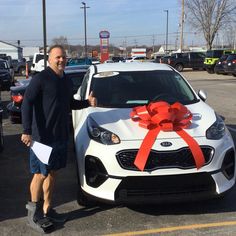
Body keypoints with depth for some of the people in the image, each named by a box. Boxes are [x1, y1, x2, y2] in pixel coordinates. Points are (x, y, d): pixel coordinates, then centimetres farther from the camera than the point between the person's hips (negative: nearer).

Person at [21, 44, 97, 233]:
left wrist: (88, 102, 6)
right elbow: (27, 103, -17)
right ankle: (34, 213, 17)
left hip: (61, 136, 7)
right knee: (40, 174, 1)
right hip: (42, 137, -7)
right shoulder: (40, 79, -12)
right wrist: (27, 131, -25)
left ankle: (47, 210, 27)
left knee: (52, 172, 14)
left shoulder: (67, 82, 12)